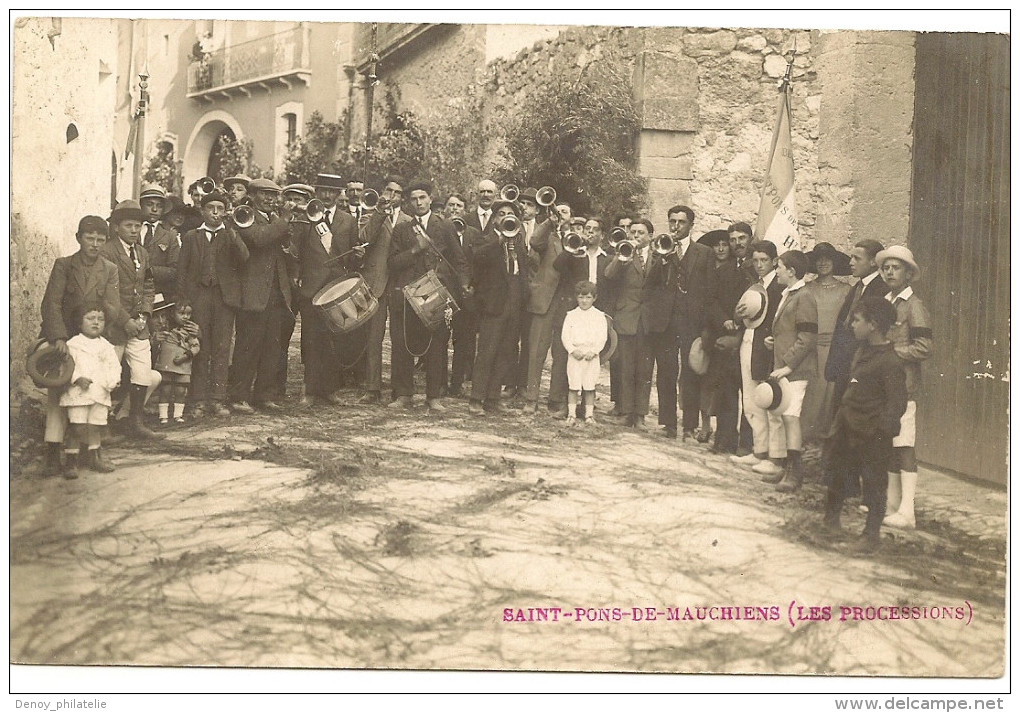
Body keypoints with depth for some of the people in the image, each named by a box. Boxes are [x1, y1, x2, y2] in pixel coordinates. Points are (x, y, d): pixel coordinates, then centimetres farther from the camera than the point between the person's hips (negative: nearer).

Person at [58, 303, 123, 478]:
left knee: (96, 426, 9)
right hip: (78, 392, -4)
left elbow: (114, 366, 10)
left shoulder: (106, 347, 14)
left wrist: (113, 381, -8)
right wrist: (77, 378, -20)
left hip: (101, 393, 4)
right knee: (77, 427, -8)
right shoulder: (72, 344, 1)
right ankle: (71, 461, -1)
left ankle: (94, 458, 22)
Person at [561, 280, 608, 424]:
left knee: (589, 387, 3)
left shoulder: (599, 316, 4)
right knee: (573, 386, 0)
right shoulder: (571, 315, 6)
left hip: (591, 356, 0)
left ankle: (589, 414, 10)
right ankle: (571, 414, 6)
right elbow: (565, 335, 1)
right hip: (574, 355, 0)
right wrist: (573, 350, -12)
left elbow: (603, 336, -1)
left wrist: (593, 351, -12)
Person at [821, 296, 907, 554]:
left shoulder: (890, 362, -19)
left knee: (873, 484, 4)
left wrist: (880, 431, -23)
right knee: (836, 474, 19)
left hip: (872, 436, -9)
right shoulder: (862, 351, 9)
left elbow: (897, 403, -21)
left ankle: (871, 535, 14)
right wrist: (838, 420, 18)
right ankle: (831, 518, 37)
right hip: (847, 430, 9)